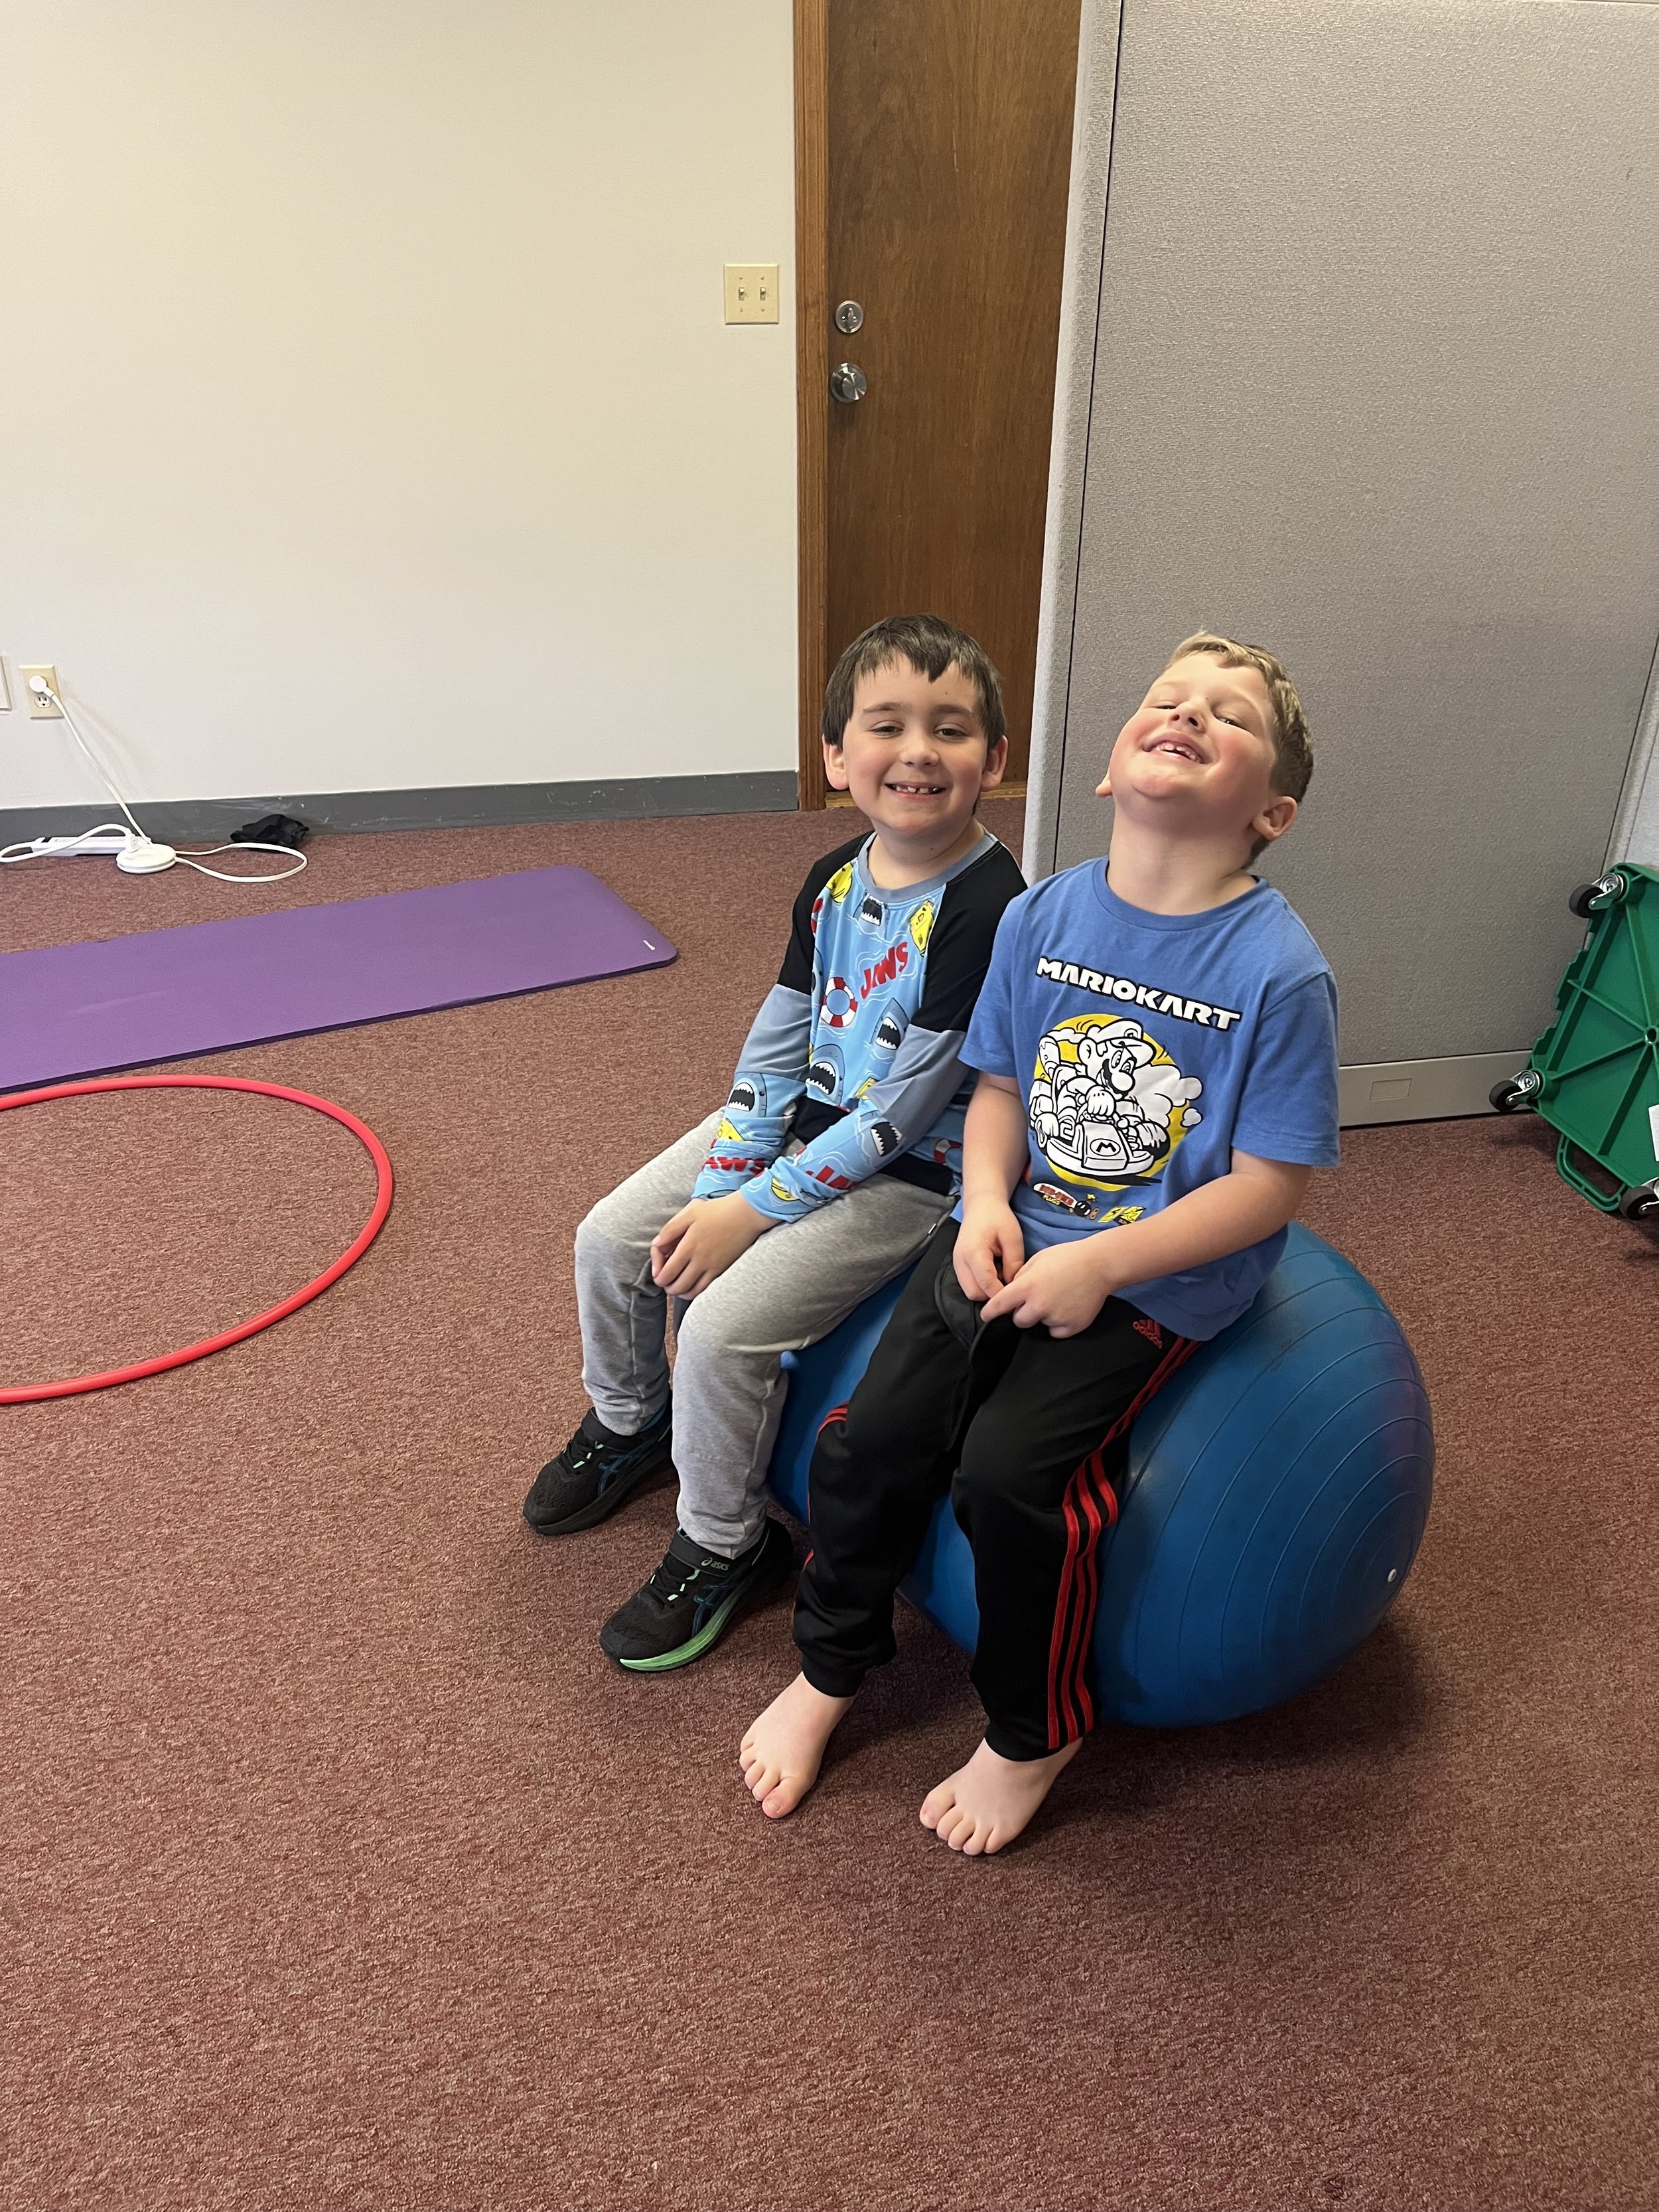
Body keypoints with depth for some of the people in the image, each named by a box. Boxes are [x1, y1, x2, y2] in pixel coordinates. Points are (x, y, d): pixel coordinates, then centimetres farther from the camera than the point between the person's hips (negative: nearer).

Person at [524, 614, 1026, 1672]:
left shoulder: (986, 908, -25)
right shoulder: (837, 879, -2)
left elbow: (900, 1110, -23)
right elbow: (775, 1046, 4)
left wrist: (752, 1210, -18)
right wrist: (718, 1185, -6)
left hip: (908, 1170, -7)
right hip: (798, 1117, 8)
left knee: (725, 1325, -19)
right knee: (611, 1239, 4)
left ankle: (724, 1548, 9)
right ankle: (627, 1425, 33)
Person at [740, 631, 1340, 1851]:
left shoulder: (1279, 971, -17)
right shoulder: (1044, 916, -2)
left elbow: (1267, 1187, -14)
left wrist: (1097, 1265, -19)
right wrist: (989, 1199, -10)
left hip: (1159, 1277, -4)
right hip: (1019, 1232, 5)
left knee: (1010, 1473, -20)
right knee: (867, 1441, -6)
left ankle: (1035, 1735, 11)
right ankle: (831, 1669, 24)